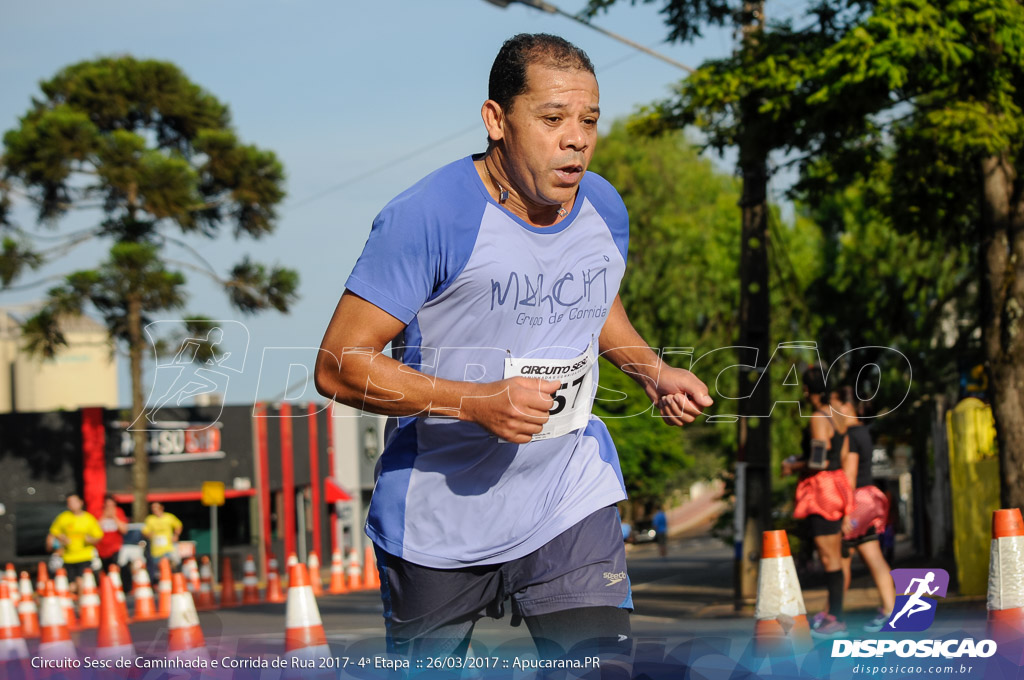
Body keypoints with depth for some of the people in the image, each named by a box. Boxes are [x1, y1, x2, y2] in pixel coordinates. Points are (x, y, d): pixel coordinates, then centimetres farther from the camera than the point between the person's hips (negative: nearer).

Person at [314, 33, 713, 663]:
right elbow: (339, 365, -20)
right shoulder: (428, 216, -19)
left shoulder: (605, 209, 1)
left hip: (573, 500, 4)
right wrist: (477, 403, -29)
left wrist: (655, 372, 5)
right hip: (439, 524, -3)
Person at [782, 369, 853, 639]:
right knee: (833, 556, 14)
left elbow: (817, 462, -22)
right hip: (837, 483, 10)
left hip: (822, 487, -10)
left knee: (829, 556, -7)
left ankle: (836, 620, -6)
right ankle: (834, 613, 19)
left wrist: (793, 467, -5)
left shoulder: (818, 419, -16)